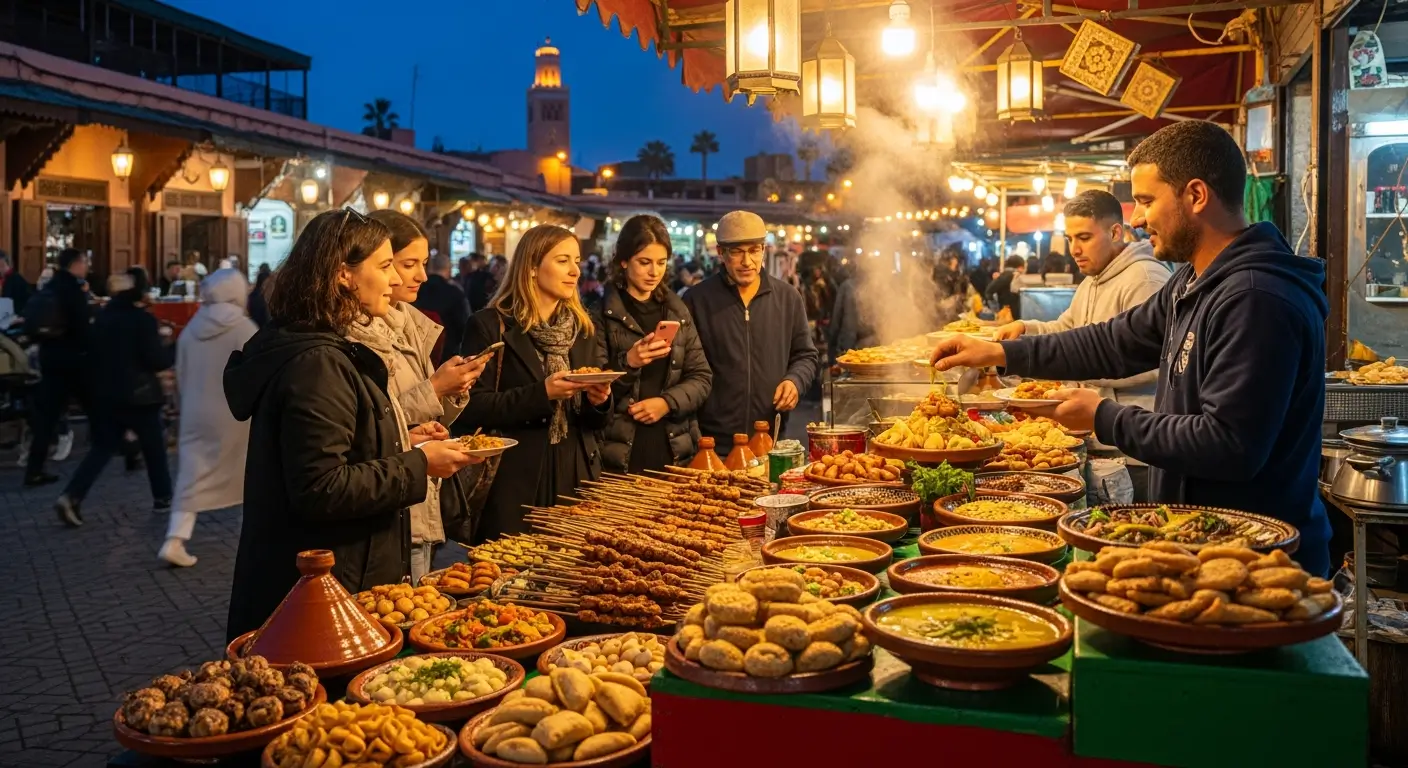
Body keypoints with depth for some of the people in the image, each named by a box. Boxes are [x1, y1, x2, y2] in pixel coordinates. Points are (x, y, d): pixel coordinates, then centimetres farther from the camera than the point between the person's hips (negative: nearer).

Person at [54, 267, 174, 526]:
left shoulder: (104, 316, 6)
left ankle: (71, 497, -6)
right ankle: (163, 497, 20)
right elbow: (157, 361, -14)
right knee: (154, 446, 11)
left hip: (106, 393, 6)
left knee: (103, 447, 9)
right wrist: (176, 348, 1)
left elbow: (95, 353, 15)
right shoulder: (144, 319, -14)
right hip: (139, 394, -6)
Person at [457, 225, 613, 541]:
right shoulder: (491, 325, -5)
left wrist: (599, 400, -8)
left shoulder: (583, 327, 12)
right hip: (516, 482, -5)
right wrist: (541, 393, -21)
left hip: (577, 476, 5)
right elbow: (472, 409, -12)